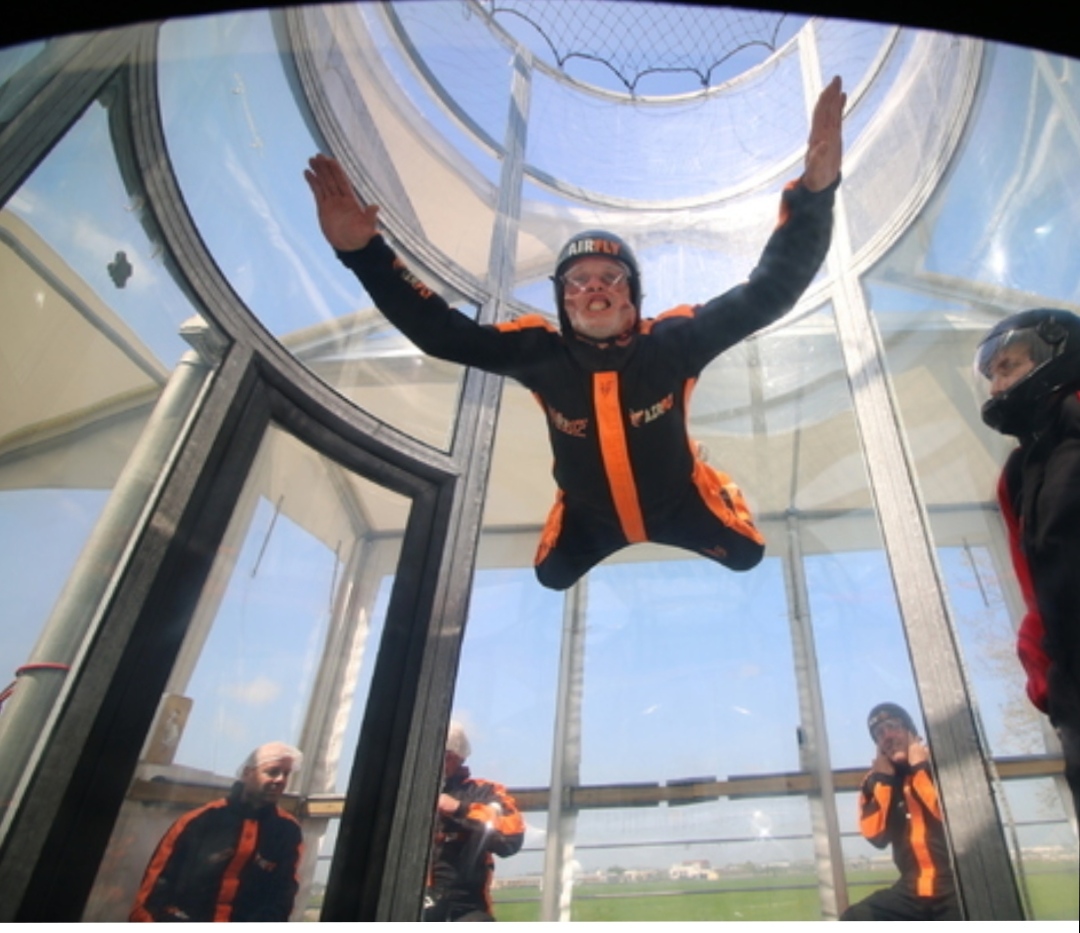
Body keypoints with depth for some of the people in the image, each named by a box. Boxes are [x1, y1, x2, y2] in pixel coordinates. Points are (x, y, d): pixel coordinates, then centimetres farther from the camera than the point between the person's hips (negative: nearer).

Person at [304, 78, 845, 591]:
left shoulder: (673, 342, -32)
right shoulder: (541, 353, -29)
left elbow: (770, 291, -36)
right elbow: (440, 333, -30)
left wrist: (814, 192, -50)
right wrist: (363, 253, -39)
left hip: (678, 501, -1)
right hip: (590, 514, 1)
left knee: (747, 555, 15)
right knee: (552, 576, 20)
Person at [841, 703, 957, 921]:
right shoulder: (876, 780, 9)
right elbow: (876, 835, -3)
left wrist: (919, 768, -12)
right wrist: (884, 779, -5)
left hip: (958, 885, -4)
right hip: (914, 891, 4)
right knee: (853, 922, -12)